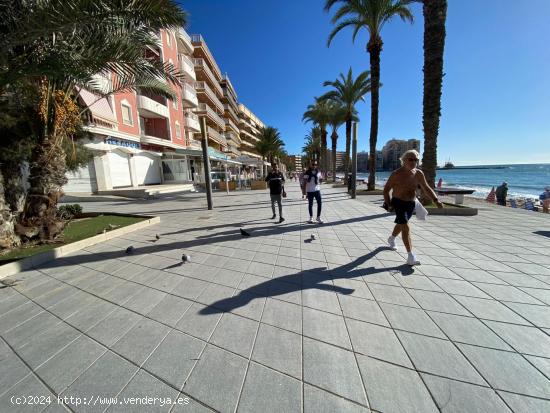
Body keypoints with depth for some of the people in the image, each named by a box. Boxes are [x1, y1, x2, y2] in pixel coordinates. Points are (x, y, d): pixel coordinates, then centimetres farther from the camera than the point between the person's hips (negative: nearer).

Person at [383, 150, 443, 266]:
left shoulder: (418, 173, 0)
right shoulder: (396, 174, -14)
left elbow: (426, 188, 8)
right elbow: (386, 189, -10)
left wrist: (436, 200, -5)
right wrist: (388, 204, -17)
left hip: (411, 204, 6)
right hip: (398, 203, -6)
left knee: (401, 224, 24)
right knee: (406, 227, -16)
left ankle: (391, 239, 52)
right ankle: (411, 256, -15)